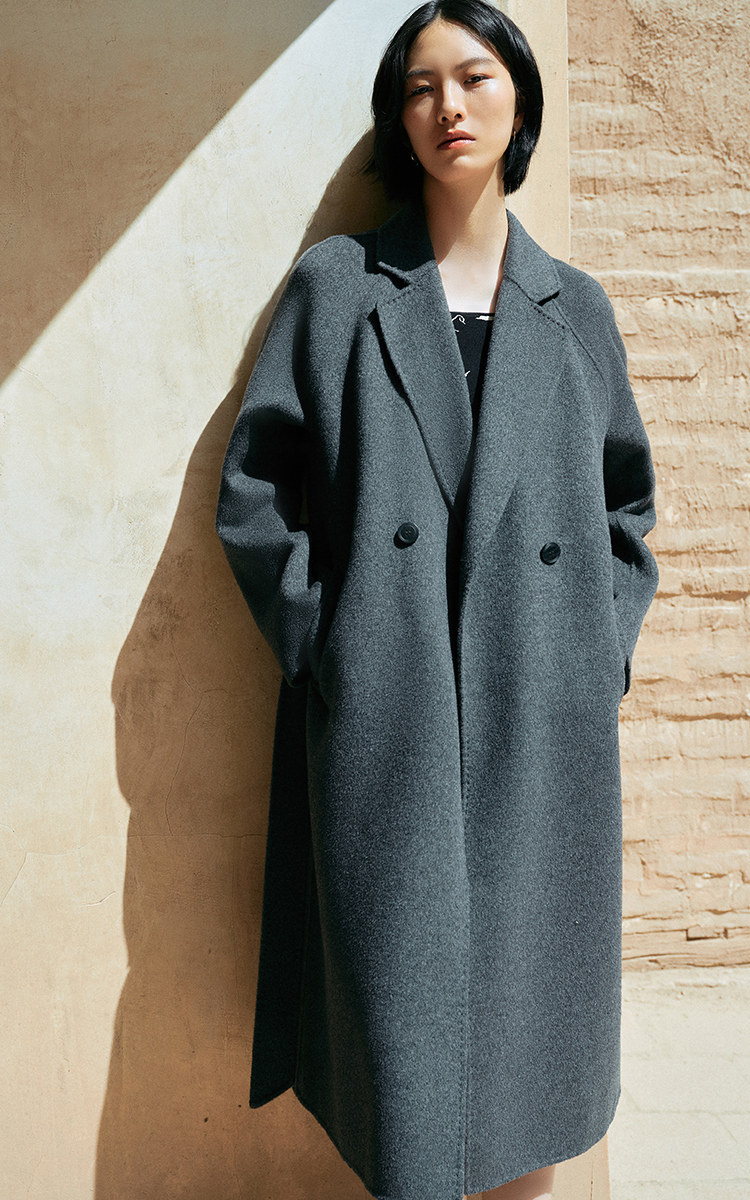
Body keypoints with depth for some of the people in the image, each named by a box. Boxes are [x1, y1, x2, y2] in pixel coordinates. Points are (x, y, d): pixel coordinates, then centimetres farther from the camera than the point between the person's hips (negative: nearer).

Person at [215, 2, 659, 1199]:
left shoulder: (577, 308, 13)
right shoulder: (334, 285, 6)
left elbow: (627, 505, 16)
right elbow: (255, 490, 2)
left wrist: (603, 652, 5)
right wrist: (324, 646, -5)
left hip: (547, 731, 3)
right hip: (386, 731, -2)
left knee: (532, 1018, 11)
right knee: (404, 1018, 3)